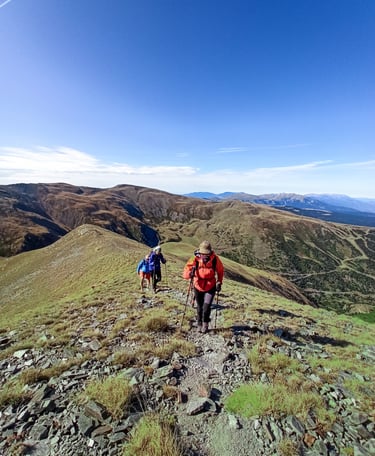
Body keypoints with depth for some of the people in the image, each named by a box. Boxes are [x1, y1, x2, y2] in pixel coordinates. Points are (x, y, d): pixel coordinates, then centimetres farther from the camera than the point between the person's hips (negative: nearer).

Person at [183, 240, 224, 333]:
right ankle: (199, 324, 40)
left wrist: (219, 282, -3)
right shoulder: (195, 259, -23)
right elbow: (185, 273, -24)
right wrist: (190, 273, -45)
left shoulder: (215, 259, -19)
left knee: (206, 307, -10)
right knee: (199, 307, 15)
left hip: (210, 288, 0)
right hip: (198, 287, 1)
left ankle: (205, 323, 19)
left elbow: (220, 271, 1)